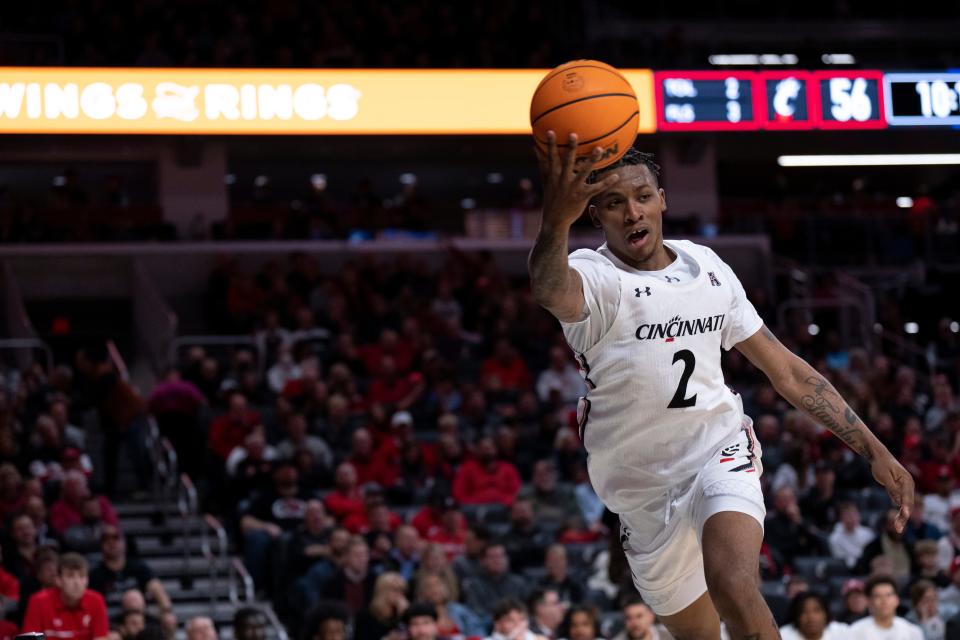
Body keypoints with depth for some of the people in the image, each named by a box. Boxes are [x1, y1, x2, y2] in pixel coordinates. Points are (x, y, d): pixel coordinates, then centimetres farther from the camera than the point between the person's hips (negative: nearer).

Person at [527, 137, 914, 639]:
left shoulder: (708, 268, 1)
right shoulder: (594, 277, -13)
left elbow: (787, 371, 9)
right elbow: (551, 291, -41)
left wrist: (873, 451, 5)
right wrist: (555, 222, -65)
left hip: (720, 452, 1)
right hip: (642, 485, 0)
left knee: (734, 587, -30)